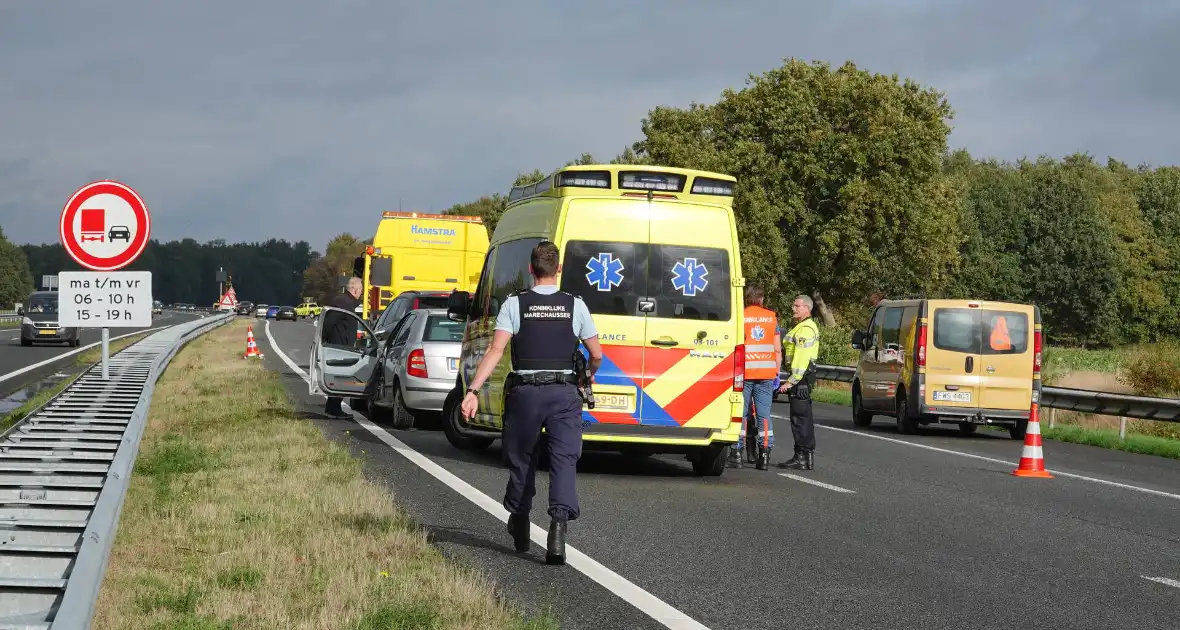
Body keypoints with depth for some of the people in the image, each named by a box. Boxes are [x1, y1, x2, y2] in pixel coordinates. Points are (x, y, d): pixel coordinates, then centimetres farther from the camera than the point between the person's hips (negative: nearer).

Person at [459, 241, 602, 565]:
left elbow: (496, 350, -11)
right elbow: (596, 354, 7)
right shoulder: (575, 305, 3)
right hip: (564, 393, 0)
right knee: (564, 459, -3)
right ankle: (559, 521, -25)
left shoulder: (515, 304, -1)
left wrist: (473, 390, -13)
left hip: (525, 392, 0)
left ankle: (520, 526, 31)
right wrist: (588, 377, 28)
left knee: (521, 458, 15)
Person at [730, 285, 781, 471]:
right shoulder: (771, 317, 7)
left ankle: (736, 453, 1)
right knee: (764, 414, 4)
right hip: (766, 372, 2)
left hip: (744, 372, -2)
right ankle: (765, 456, 1)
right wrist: (777, 372, 14)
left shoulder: (740, 317, 0)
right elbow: (777, 349, 7)